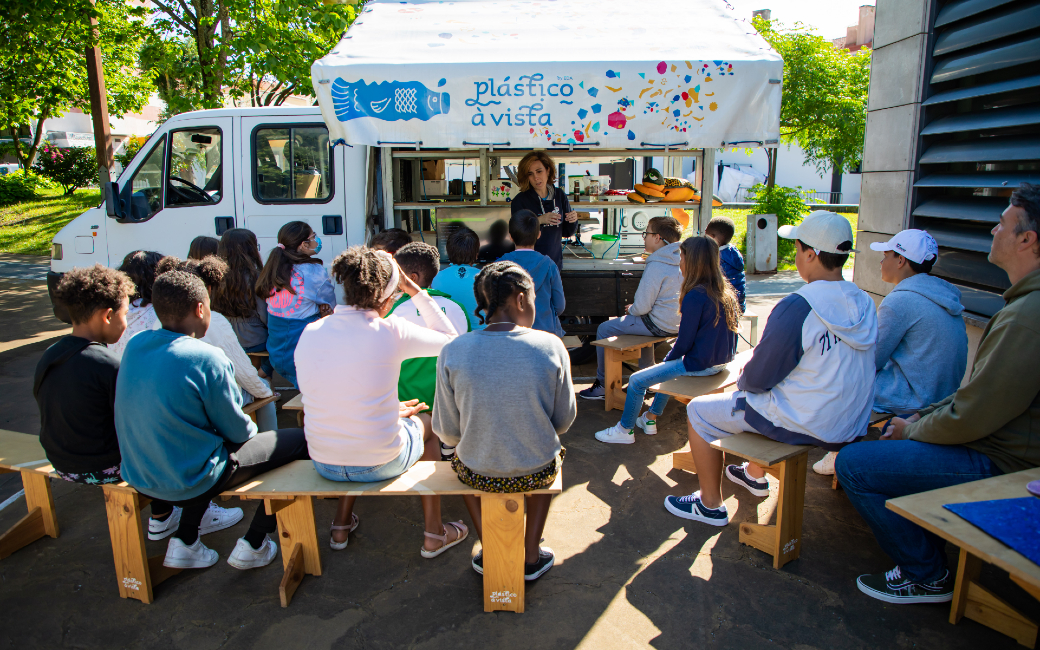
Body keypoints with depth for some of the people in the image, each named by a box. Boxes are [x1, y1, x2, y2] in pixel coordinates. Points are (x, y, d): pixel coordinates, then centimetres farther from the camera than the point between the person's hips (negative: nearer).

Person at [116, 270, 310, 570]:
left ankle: (184, 541, 28)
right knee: (296, 440, 4)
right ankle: (252, 546, 12)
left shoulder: (135, 345, -2)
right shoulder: (205, 359, -23)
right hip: (188, 483, -7)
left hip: (137, 476, 8)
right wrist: (251, 430, 10)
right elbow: (237, 430, -14)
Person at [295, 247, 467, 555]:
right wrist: (413, 290, 0)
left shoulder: (310, 333, -4)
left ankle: (341, 524, 40)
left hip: (323, 464, 4)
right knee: (425, 422, 27)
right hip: (379, 463, -4)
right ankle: (434, 534, 32)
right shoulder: (389, 331, -18)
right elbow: (449, 338, 0)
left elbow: (337, 401, 9)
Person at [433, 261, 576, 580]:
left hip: (479, 474, 0)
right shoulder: (551, 346, -15)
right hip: (537, 473, 0)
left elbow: (447, 432, -6)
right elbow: (564, 419, -4)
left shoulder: (452, 352, -14)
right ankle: (531, 556, 35)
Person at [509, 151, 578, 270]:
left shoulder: (560, 195, 5)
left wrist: (573, 221, -9)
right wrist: (539, 220, -22)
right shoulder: (519, 201, -8)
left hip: (555, 262, 4)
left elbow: (567, 233, 11)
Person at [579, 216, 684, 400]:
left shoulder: (656, 266, -22)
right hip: (677, 322, 9)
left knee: (604, 329, 1)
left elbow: (642, 307, -22)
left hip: (659, 325, -9)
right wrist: (635, 308, 15)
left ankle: (603, 385, 9)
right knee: (639, 323, 38)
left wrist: (630, 309, 1)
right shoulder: (679, 260, 5)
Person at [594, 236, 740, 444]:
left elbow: (685, 341, -19)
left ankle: (625, 430, 15)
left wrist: (669, 359, 1)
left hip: (699, 365, -9)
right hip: (721, 361, 9)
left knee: (636, 380, -1)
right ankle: (650, 418, 40)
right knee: (668, 367, 34)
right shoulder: (726, 292, 4)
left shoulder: (695, 296, -22)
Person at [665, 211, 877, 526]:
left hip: (807, 426, -8)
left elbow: (759, 378, -19)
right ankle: (755, 474, 47)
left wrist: (742, 381, 5)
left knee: (699, 411, 7)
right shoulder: (864, 304, -2)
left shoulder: (797, 307, -26)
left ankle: (710, 505, 19)